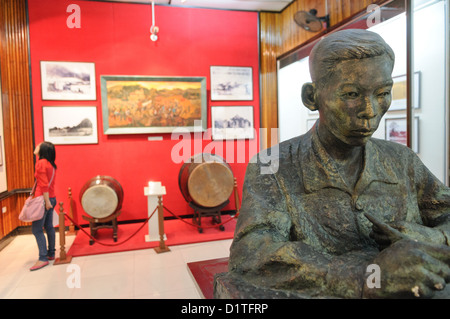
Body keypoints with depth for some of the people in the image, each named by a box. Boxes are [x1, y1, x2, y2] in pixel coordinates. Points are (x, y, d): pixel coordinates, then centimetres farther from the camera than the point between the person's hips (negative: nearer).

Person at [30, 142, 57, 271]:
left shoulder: (41, 163, -13)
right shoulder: (51, 164, 12)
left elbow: (44, 184, -17)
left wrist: (46, 201, -18)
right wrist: (48, 201, 15)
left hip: (44, 199, -9)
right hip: (51, 198, 9)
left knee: (37, 229, -4)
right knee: (49, 227, 14)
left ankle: (43, 259, -4)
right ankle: (51, 254, 21)